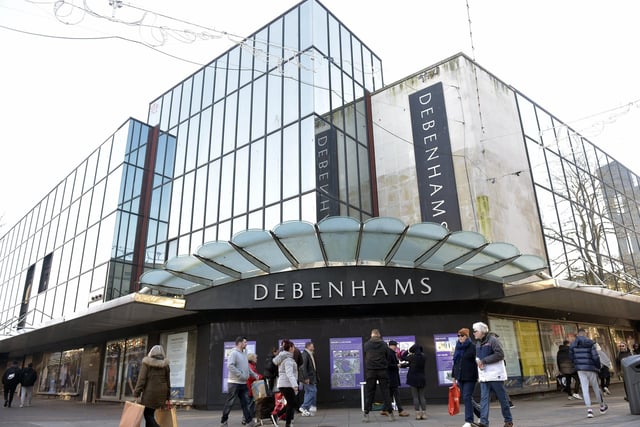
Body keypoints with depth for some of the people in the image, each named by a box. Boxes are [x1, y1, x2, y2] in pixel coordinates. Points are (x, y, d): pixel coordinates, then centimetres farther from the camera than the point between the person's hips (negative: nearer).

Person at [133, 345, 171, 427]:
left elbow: (141, 379, -8)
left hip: (150, 392, -5)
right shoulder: (165, 365, 10)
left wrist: (136, 395, -5)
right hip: (161, 393, 5)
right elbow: (168, 382, 11)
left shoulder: (146, 363, 0)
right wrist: (168, 398, 15)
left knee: (148, 415, -1)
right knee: (150, 414, 14)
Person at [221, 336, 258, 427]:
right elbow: (230, 366, -24)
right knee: (229, 403, 3)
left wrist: (254, 374, 17)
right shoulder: (234, 353, -12)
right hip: (234, 383, -8)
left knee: (245, 403, 5)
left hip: (243, 383, 8)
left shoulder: (244, 353, 14)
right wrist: (241, 375, -25)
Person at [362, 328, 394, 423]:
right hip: (383, 371, 0)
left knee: (369, 393, 4)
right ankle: (390, 414, 5)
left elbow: (365, 358, 10)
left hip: (370, 371, 0)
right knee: (385, 392, 5)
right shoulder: (384, 344, 3)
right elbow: (388, 358, 7)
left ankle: (366, 414, 3)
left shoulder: (366, 344, 3)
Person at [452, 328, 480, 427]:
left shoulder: (473, 347, -6)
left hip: (470, 377, -7)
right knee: (465, 398, 10)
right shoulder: (458, 347, 13)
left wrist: (479, 376, -15)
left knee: (467, 397, -10)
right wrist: (454, 376, 18)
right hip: (460, 377, 7)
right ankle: (481, 413, 27)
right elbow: (455, 363, 19)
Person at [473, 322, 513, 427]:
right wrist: (478, 360, -4)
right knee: (484, 398, -3)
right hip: (483, 376, 6)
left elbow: (500, 354, -18)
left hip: (495, 374, -6)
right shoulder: (478, 343, 14)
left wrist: (484, 360, -17)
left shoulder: (492, 340, -9)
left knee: (502, 398, 6)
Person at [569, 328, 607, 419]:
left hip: (580, 369, 2)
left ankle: (589, 409, -8)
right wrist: (598, 367, 5)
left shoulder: (573, 345, 3)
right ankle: (602, 406, 35)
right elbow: (595, 357, -11)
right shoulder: (590, 343, -8)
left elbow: (572, 358, 6)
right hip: (590, 368, -2)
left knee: (585, 388, 1)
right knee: (595, 387, 15)